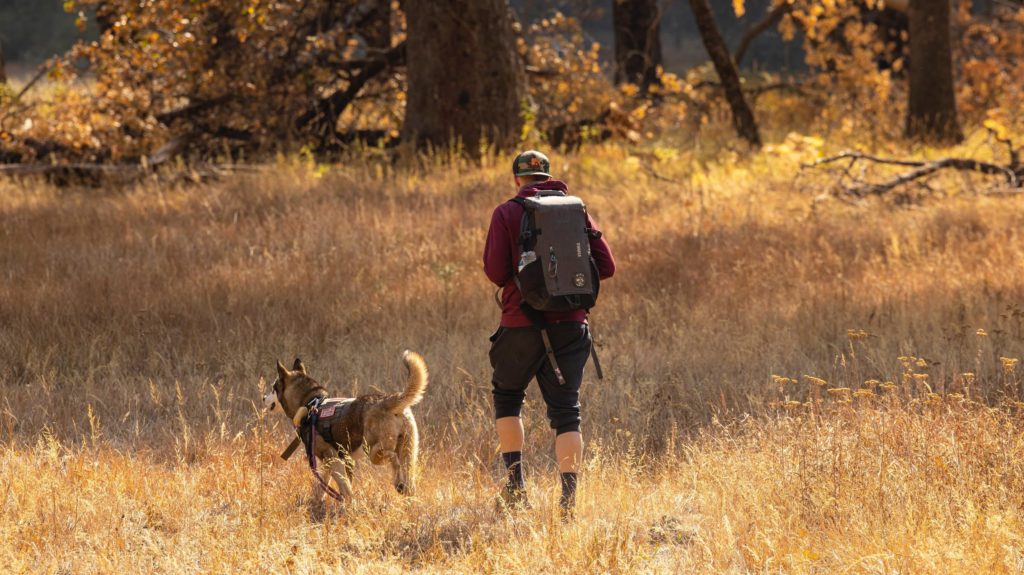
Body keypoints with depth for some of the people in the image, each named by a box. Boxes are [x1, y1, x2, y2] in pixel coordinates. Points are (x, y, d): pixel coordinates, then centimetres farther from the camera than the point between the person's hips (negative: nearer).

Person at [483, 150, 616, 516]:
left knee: (507, 395, 20)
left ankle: (516, 484, 11)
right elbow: (606, 266, 3)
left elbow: (496, 272, -11)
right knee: (566, 410, 5)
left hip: (523, 324, -2)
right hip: (570, 323, 2)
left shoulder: (507, 214, -3)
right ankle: (569, 496, -7)